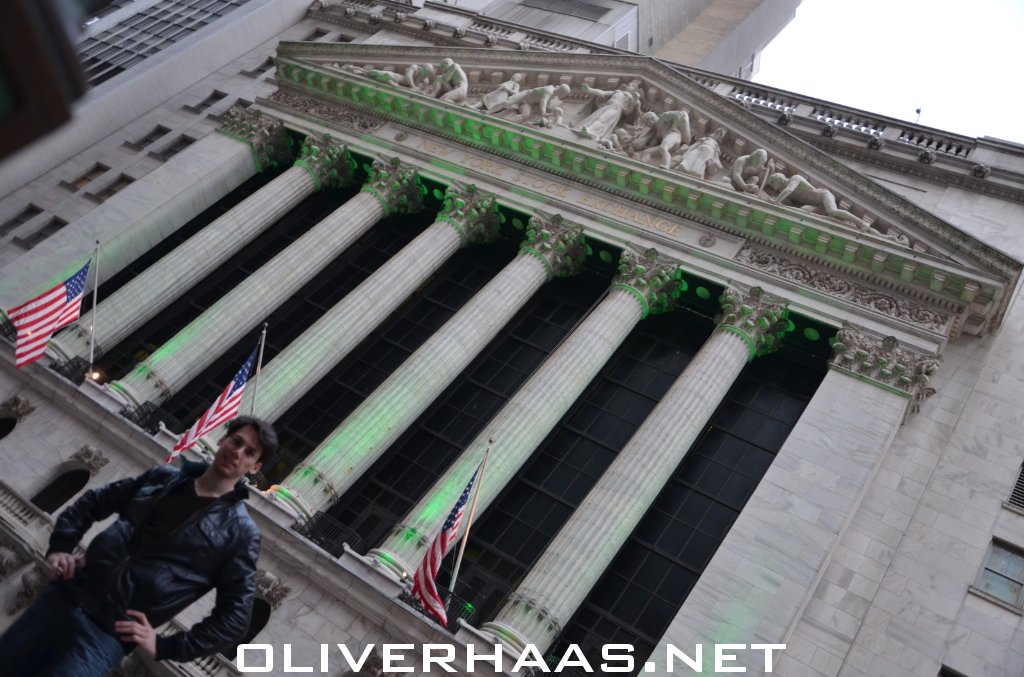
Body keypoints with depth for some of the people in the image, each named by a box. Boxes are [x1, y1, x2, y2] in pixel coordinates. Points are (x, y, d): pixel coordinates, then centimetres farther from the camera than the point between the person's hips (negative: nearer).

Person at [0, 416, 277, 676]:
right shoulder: (163, 477, 10)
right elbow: (92, 503, 21)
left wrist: (164, 647, -9)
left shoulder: (240, 531, -5)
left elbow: (236, 614, -5)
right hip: (64, 597, 5)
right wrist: (60, 547, 5)